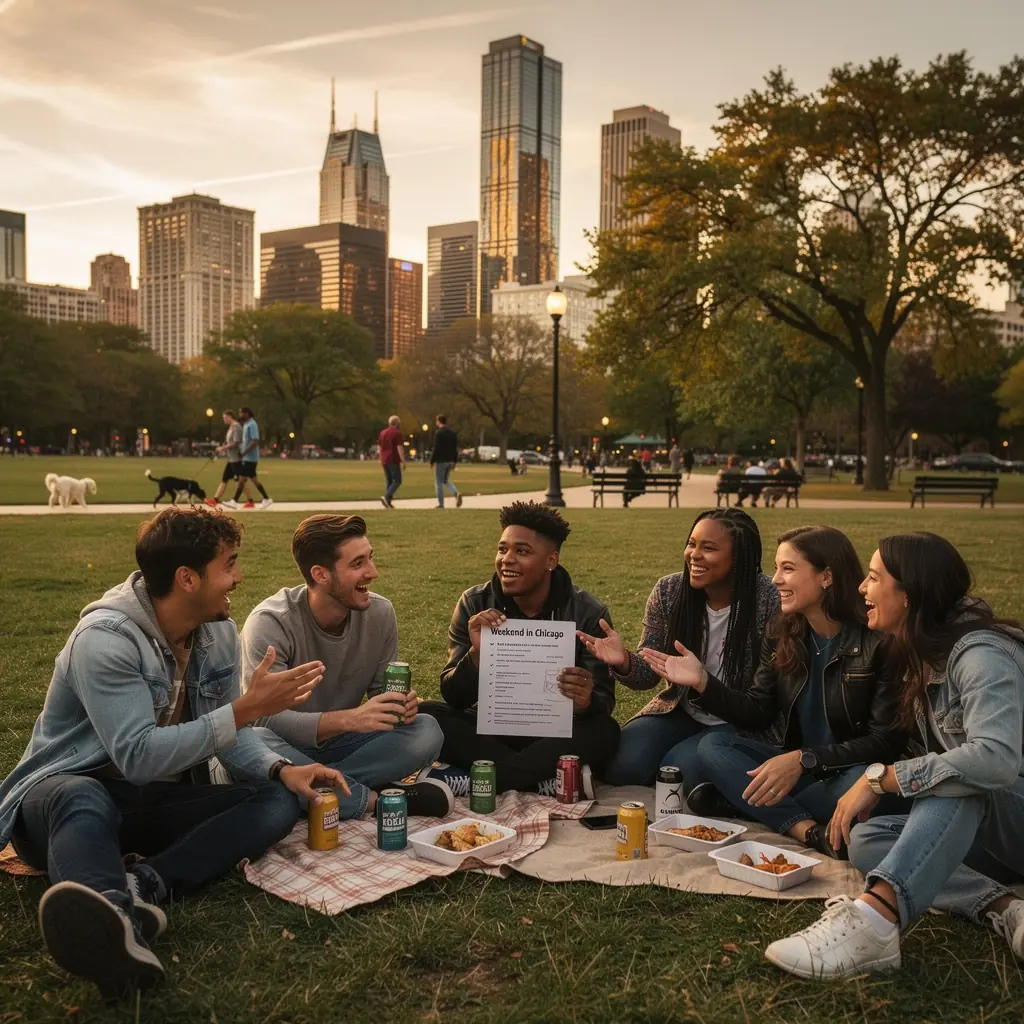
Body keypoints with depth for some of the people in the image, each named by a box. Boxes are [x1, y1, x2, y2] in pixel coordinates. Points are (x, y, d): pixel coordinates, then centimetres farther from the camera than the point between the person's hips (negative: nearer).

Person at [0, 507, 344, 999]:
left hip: (162, 801, 6)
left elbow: (226, 731, 6)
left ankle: (141, 885, -40)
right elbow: (138, 756, -29)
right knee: (81, 799, -42)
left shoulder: (218, 631, 1)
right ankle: (114, 919, -70)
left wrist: (281, 769, -13)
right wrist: (247, 708, -32)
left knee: (278, 801, -18)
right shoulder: (106, 638, -22)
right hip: (69, 788, -6)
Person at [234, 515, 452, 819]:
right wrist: (347, 719, -41)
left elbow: (380, 690, 5)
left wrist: (400, 704, -20)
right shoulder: (270, 622, -21)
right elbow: (266, 718, -28)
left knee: (426, 731, -19)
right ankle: (373, 799, -27)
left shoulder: (380, 613, -6)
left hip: (342, 742, 4)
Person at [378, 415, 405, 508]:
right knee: (397, 481, -4)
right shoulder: (397, 433, -9)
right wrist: (403, 461, -13)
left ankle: (388, 502, 6)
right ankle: (386, 497, -21)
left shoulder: (383, 432, 12)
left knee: (388, 481, 12)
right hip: (394, 461, -7)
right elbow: (400, 448, -15)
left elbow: (379, 447, 15)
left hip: (385, 461, 7)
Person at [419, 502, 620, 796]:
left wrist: (586, 703, -35)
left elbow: (604, 701, -10)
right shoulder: (475, 605, -6)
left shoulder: (588, 613, -9)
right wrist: (476, 654, -29)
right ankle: (547, 778, -26)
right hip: (489, 728, 1)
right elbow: (453, 697, -8)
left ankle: (465, 780, -28)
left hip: (555, 733, -1)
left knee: (603, 731, -31)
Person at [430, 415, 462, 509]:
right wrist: (454, 461, 16)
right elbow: (455, 448, 12)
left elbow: (436, 448, -17)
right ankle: (457, 493, -7)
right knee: (446, 480, 19)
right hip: (450, 460, 7)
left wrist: (432, 460, -10)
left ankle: (441, 504, 1)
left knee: (439, 482, 2)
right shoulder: (453, 432, 10)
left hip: (440, 461, -7)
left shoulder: (438, 432, -12)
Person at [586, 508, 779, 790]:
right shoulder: (668, 592, -8)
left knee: (679, 771, -27)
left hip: (739, 724, -3)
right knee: (621, 766, -20)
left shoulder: (769, 601, -20)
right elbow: (650, 674, -4)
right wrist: (624, 662, -26)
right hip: (681, 711, 4)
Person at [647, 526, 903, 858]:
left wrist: (803, 759, -27)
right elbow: (758, 714, 3)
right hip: (797, 765, 5)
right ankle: (811, 831, -28)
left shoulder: (876, 641, -17)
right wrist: (702, 682, -11)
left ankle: (736, 801, -23)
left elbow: (888, 739, -19)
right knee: (712, 746, -13)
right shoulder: (782, 634, 0)